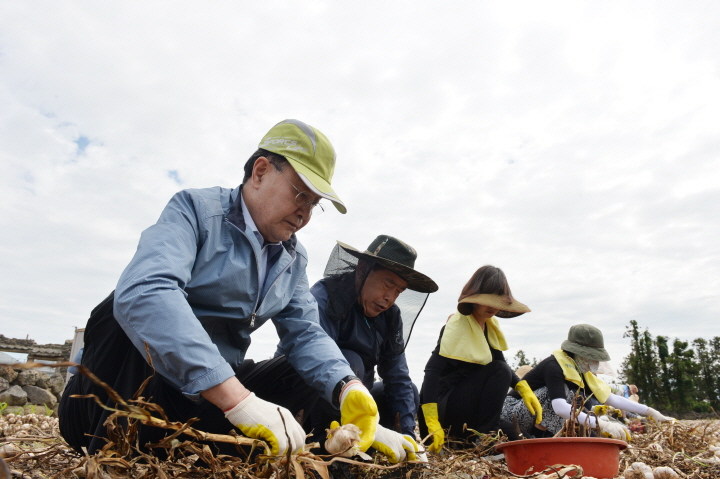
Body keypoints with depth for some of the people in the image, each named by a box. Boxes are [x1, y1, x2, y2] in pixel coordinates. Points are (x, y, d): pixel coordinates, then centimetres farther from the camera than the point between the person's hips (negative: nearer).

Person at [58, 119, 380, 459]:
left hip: (203, 400, 7)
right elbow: (143, 292, -33)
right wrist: (239, 400, -41)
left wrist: (348, 388, -20)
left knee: (306, 376, -6)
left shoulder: (293, 259, 7)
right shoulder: (195, 210, -15)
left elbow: (305, 334, 3)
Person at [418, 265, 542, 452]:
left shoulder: (490, 324, 4)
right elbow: (433, 371, -28)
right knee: (499, 371, -20)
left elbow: (501, 362, 10)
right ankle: (483, 436, -15)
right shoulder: (457, 326, -21)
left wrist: (524, 388, -9)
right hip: (445, 403, -8)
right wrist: (432, 424, -35)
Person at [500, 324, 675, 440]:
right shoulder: (553, 366, -23)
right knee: (566, 391, -26)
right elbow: (559, 407, -37)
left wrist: (650, 412, 3)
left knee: (582, 397, 0)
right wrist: (600, 424, -42)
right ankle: (543, 440, -19)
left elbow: (612, 398, 7)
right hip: (513, 410, -9)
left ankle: (545, 438, -3)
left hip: (540, 420, 9)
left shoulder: (581, 373, 5)